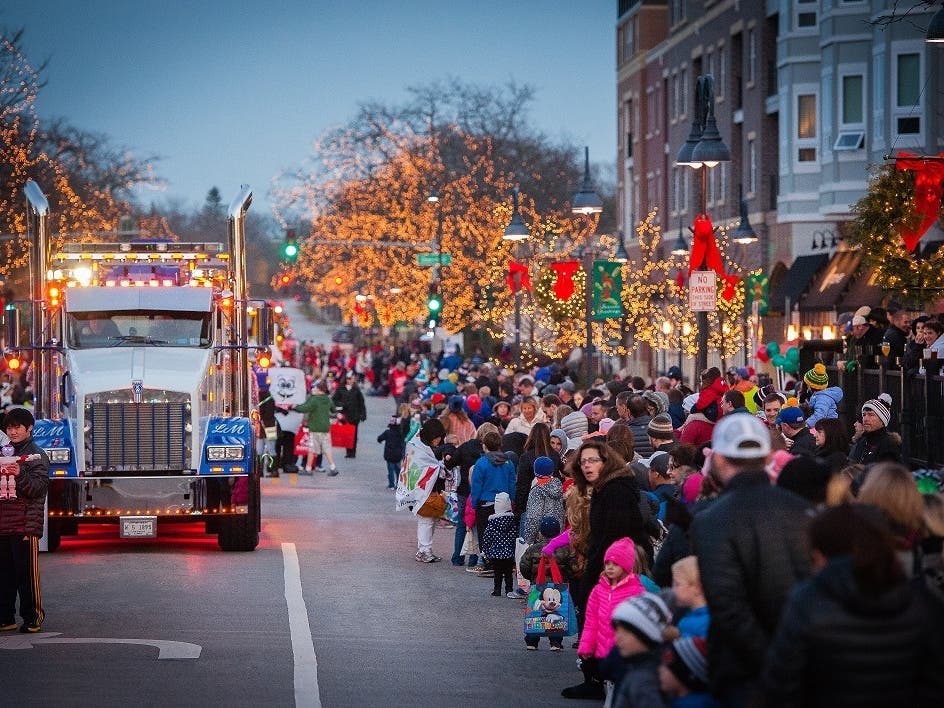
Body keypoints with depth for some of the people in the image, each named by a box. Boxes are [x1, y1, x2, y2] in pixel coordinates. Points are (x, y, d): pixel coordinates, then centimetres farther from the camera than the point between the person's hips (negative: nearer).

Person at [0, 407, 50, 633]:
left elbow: (40, 487, -13)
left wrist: (20, 475, -28)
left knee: (27, 573, -6)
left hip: (26, 525, -7)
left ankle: (32, 618, -1)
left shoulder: (36, 455, -3)